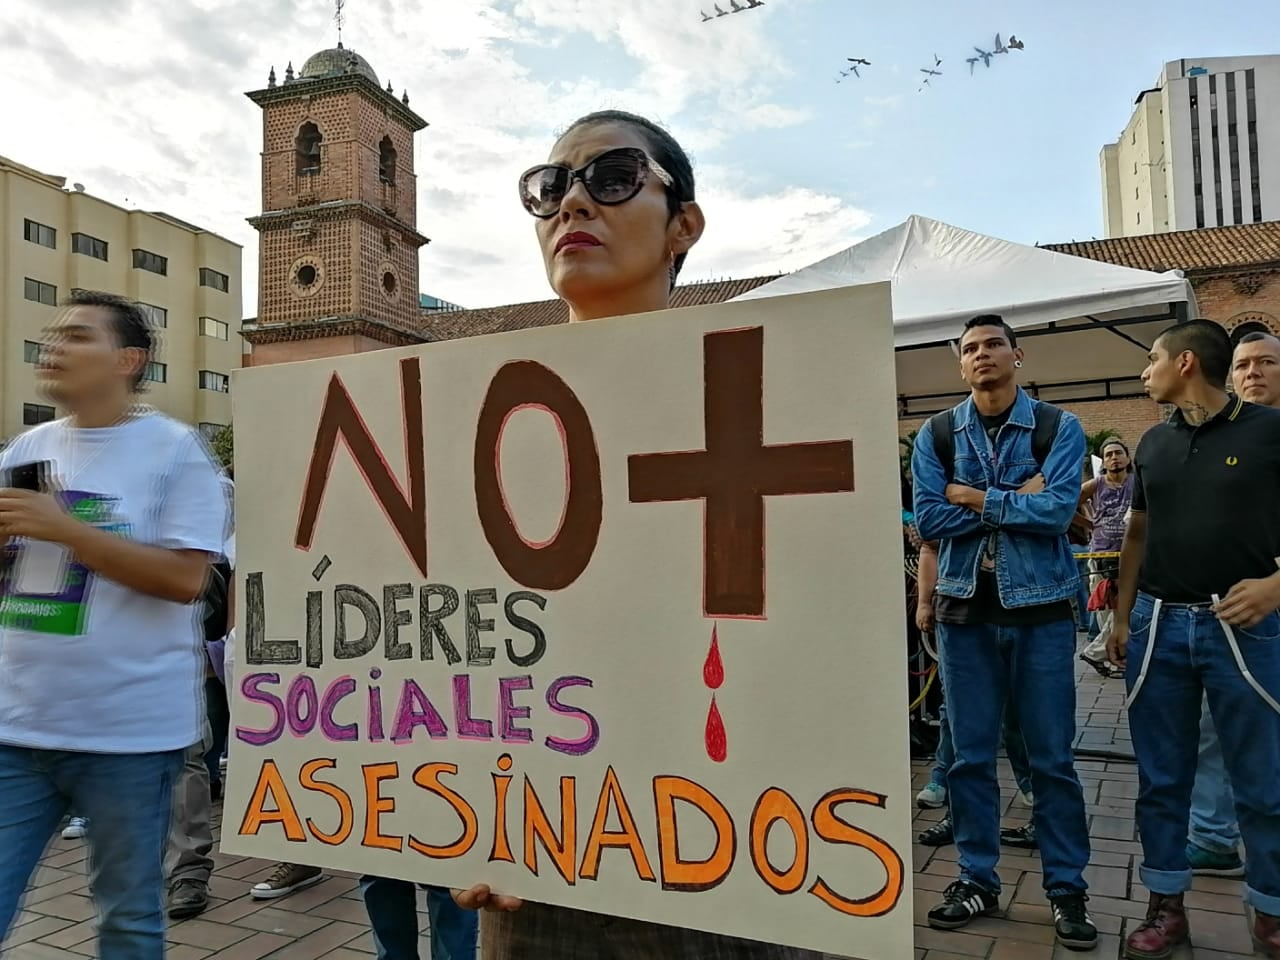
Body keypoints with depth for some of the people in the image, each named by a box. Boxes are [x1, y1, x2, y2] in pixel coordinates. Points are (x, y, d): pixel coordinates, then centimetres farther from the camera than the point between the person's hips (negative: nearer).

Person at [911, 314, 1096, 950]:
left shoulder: (1059, 428, -1)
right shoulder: (936, 436, 3)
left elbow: (1058, 510, -15)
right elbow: (929, 519, -8)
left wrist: (976, 499, -10)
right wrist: (1018, 500, -10)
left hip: (1040, 608, -1)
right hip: (965, 609, 2)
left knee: (1052, 756, 6)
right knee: (970, 754, 9)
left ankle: (1066, 889, 21)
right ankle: (977, 879, 22)